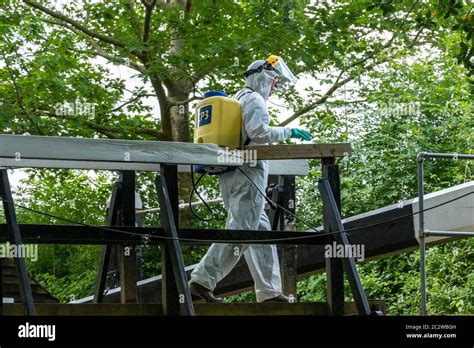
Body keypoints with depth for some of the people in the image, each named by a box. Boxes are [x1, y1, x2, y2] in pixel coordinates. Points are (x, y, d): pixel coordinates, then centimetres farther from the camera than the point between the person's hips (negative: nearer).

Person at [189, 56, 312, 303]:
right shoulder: (254, 100, -3)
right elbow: (258, 131, -17)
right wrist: (289, 132, -9)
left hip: (229, 174, 10)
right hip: (248, 172, -10)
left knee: (261, 231, 9)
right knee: (240, 231, -13)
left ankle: (268, 291, 6)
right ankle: (203, 280, -19)